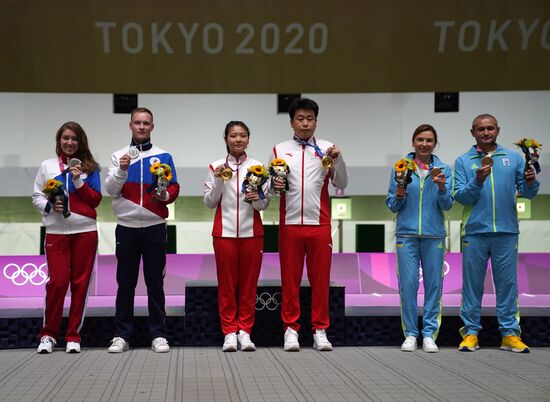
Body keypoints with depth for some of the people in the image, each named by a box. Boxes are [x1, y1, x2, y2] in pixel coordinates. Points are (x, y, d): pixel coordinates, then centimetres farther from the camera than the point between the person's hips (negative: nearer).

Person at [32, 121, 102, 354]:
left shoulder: (90, 167, 10)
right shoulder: (47, 166, 11)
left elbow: (96, 200, 4)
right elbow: (36, 197, 10)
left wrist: (79, 181, -9)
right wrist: (50, 206, -9)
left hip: (85, 231, 1)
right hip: (56, 231, -1)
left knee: (80, 283, 1)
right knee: (57, 282, -8)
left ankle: (73, 336, 10)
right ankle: (49, 334, 6)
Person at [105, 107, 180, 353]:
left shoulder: (163, 156, 8)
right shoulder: (118, 156, 9)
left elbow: (174, 188, 6)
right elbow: (111, 190, -1)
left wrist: (165, 195, -15)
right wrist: (122, 170, -17)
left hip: (155, 226, 0)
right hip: (127, 227, 1)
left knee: (155, 282, 3)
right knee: (125, 283, 4)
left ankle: (158, 335, 8)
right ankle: (121, 335, 10)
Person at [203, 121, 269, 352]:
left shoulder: (257, 167, 7)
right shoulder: (216, 167, 6)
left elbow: (265, 204, 7)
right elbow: (209, 202, 4)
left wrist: (257, 199, -15)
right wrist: (218, 181, -9)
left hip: (251, 232, 1)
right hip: (224, 232, -1)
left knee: (249, 283, 3)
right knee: (226, 284, 2)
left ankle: (245, 331, 9)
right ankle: (230, 332, 7)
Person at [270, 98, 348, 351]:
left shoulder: (327, 149, 10)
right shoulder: (279, 150, 10)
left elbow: (341, 185, 6)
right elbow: (269, 186, 12)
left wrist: (338, 160, -9)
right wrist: (274, 185, -10)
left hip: (320, 224, 0)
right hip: (289, 223, 0)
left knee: (321, 278, 2)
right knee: (290, 278, 2)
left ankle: (320, 331, 9)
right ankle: (291, 329, 9)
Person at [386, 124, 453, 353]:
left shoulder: (444, 169, 6)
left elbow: (447, 205, 0)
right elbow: (391, 205, 8)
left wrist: (441, 188, -18)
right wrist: (398, 196, -13)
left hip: (434, 234, 1)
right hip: (407, 233, 0)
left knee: (434, 284, 0)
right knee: (408, 283, -3)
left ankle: (429, 334, 8)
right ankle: (410, 334, 6)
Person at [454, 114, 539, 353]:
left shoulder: (513, 158, 10)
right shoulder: (463, 162, 7)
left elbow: (528, 193, 5)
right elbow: (460, 197, -2)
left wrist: (530, 183, -16)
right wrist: (477, 181, -18)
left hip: (506, 231, 1)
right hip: (475, 232, -1)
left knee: (507, 283, 4)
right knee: (472, 284, 3)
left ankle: (510, 334, 9)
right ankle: (470, 332, 10)